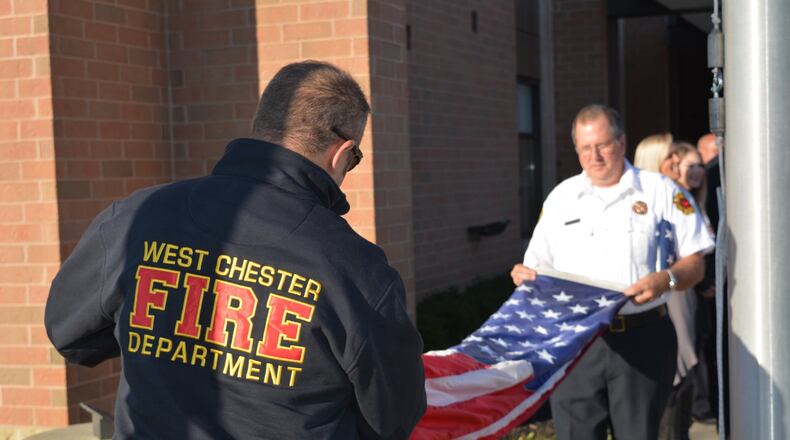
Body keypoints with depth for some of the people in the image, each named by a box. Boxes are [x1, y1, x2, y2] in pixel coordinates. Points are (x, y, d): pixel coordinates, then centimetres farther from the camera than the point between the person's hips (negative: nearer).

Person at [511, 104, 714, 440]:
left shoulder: (660, 192, 5)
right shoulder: (561, 198, 13)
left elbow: (694, 264, 2)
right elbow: (537, 267, 16)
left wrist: (666, 280, -18)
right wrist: (525, 274, -7)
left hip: (642, 338, -2)